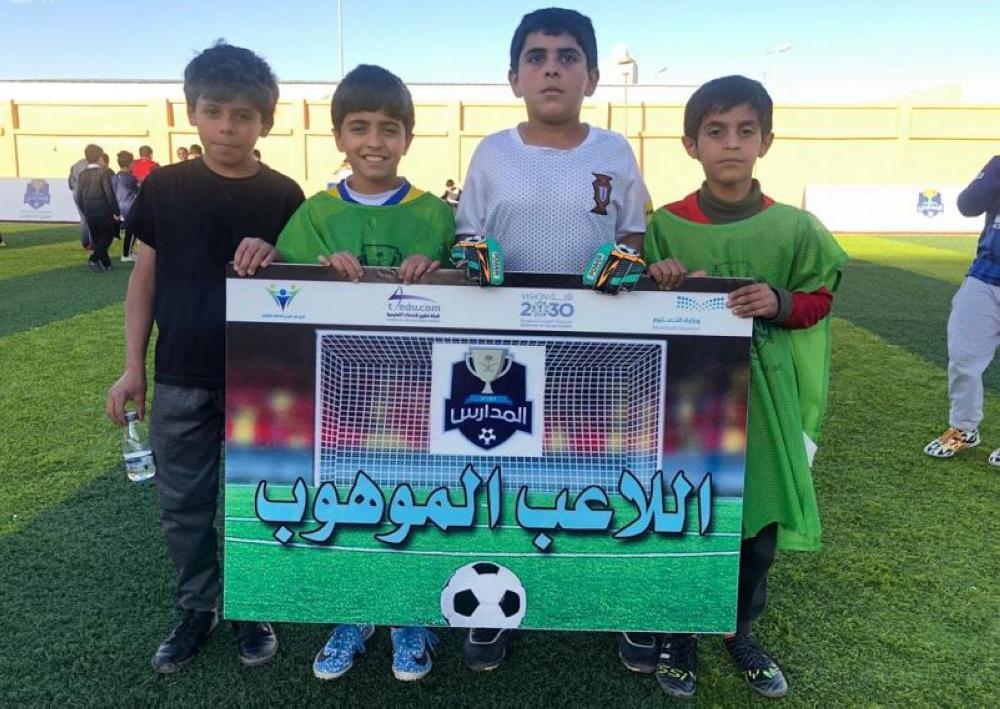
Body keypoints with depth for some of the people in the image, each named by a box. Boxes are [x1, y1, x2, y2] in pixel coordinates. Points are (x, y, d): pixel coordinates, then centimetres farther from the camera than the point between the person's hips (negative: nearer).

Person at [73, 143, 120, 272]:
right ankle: (93, 260, -10)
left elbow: (78, 196, 5)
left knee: (97, 239, 13)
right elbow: (109, 193, -15)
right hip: (104, 212, -5)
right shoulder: (104, 172, -11)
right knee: (107, 237, 5)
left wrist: (84, 211, 16)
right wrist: (116, 211, -9)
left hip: (89, 213, 5)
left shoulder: (82, 175, 4)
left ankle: (105, 264, 16)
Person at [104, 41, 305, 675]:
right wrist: (134, 367, 4)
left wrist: (270, 257, -21)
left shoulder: (283, 197, -3)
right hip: (180, 379, 2)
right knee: (183, 504, 12)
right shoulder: (164, 187, 0)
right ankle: (197, 609, 34)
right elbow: (145, 277, 6)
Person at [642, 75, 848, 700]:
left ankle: (742, 629, 37)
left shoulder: (795, 227, -2)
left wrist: (779, 303, -13)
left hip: (764, 395, 2)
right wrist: (655, 283, -17)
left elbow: (818, 300, 8)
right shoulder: (666, 225, -4)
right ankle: (680, 631, 32)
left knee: (762, 518, 12)